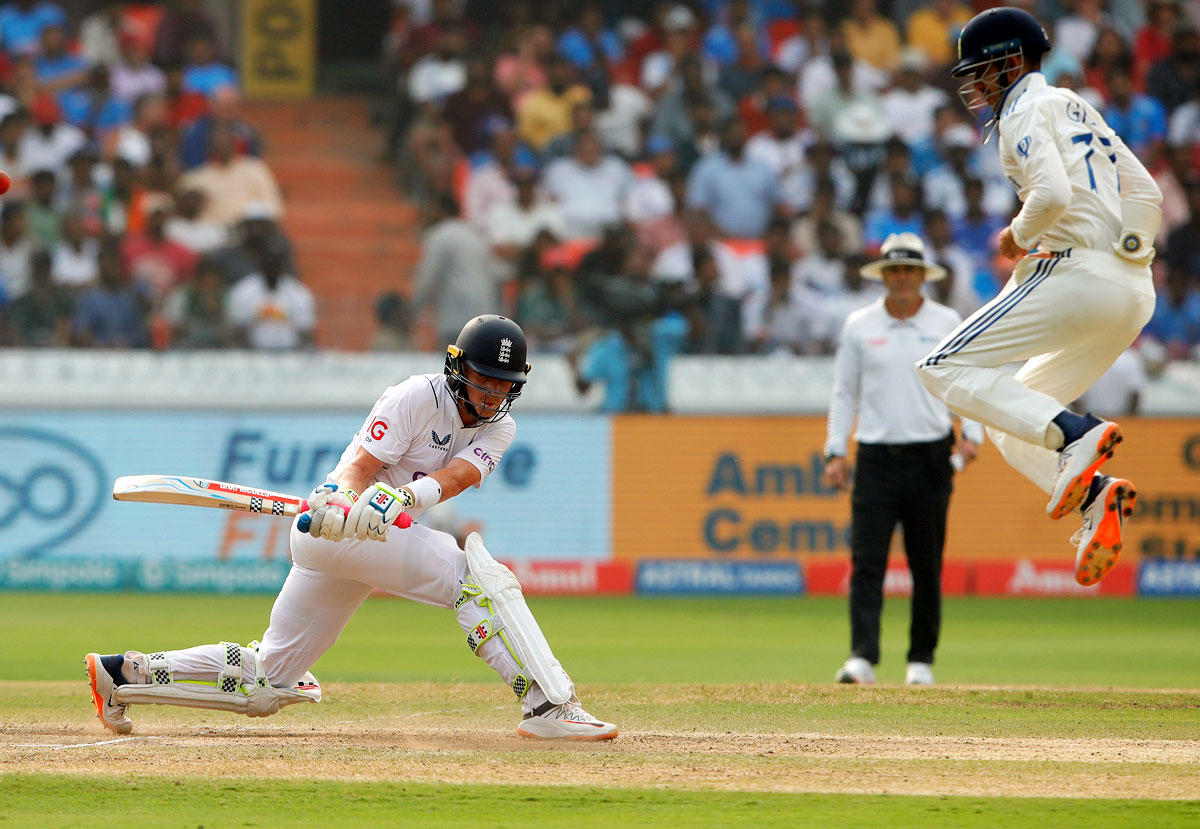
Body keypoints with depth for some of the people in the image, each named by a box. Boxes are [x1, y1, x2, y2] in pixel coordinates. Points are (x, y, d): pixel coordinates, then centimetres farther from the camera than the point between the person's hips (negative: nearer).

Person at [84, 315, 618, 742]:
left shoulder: (498, 429, 7)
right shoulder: (418, 397, -10)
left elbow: (460, 474, -13)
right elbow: (359, 465, -16)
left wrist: (404, 497, -33)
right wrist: (344, 498, -39)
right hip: (330, 525, -8)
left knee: (266, 681, 11)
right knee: (475, 574, -25)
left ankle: (124, 672, 17)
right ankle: (548, 706, -32)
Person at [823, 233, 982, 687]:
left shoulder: (948, 323, 5)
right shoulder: (859, 326, 6)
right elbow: (844, 391, 10)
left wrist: (971, 433, -6)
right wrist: (836, 451, 3)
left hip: (930, 459, 0)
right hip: (876, 458, 0)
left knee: (927, 566, 4)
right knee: (866, 563, -11)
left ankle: (921, 660, 13)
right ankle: (862, 658, -16)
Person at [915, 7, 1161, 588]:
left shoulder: (1026, 111, -3)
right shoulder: (1078, 109, 25)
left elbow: (1052, 194, -19)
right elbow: (1145, 192, 23)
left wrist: (1017, 237, -2)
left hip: (1078, 272, -9)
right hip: (1135, 293, 9)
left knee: (946, 367, -8)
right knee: (1012, 415, 16)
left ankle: (1078, 433, -26)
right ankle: (1096, 496, -9)